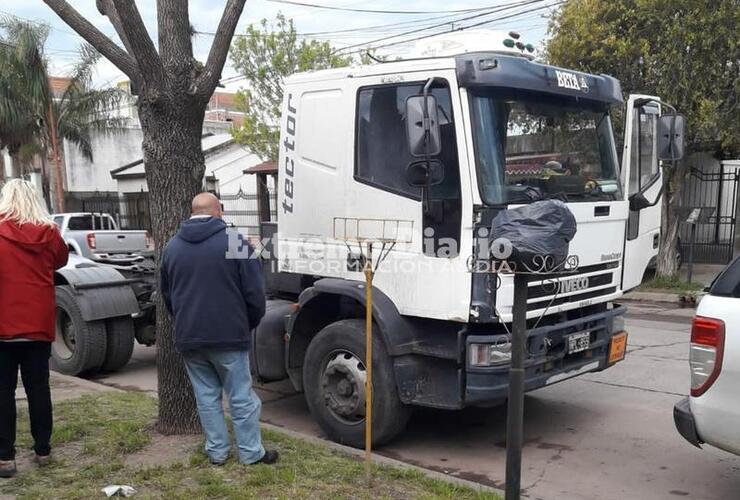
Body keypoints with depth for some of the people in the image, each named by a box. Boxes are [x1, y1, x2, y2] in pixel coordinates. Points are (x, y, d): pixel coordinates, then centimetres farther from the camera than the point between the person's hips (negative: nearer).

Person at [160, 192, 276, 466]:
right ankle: (251, 452, 12)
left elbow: (166, 293, 18)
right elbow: (254, 292, -7)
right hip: (229, 335, -4)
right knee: (241, 396, 5)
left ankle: (217, 452, 20)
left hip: (188, 338, 4)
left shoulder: (172, 246, 8)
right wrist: (251, 323, 9)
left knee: (206, 396, 13)